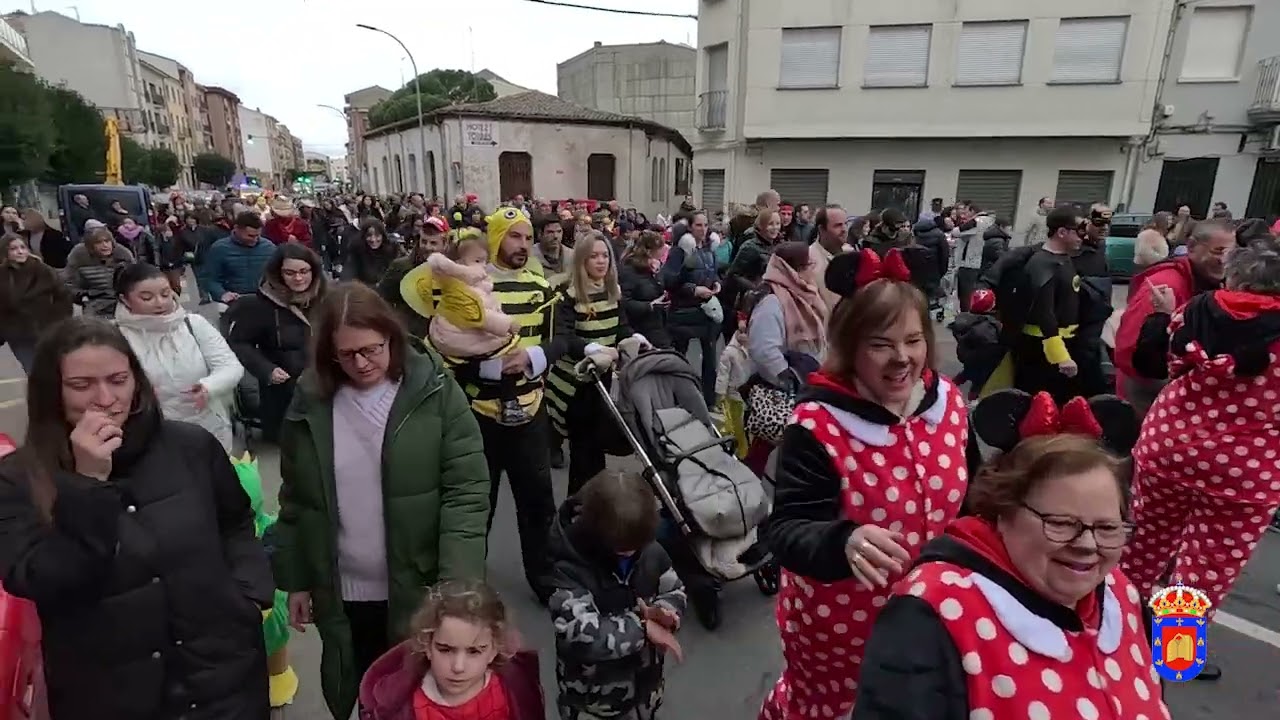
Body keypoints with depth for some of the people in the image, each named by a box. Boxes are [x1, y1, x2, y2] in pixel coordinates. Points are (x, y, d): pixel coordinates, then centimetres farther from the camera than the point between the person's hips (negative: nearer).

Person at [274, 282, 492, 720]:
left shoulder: (435, 392, -12)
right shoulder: (311, 402, -3)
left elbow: (467, 491, -14)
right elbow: (295, 500, 6)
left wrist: (457, 583, -20)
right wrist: (295, 580, 8)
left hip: (421, 590, -2)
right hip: (343, 595, 3)